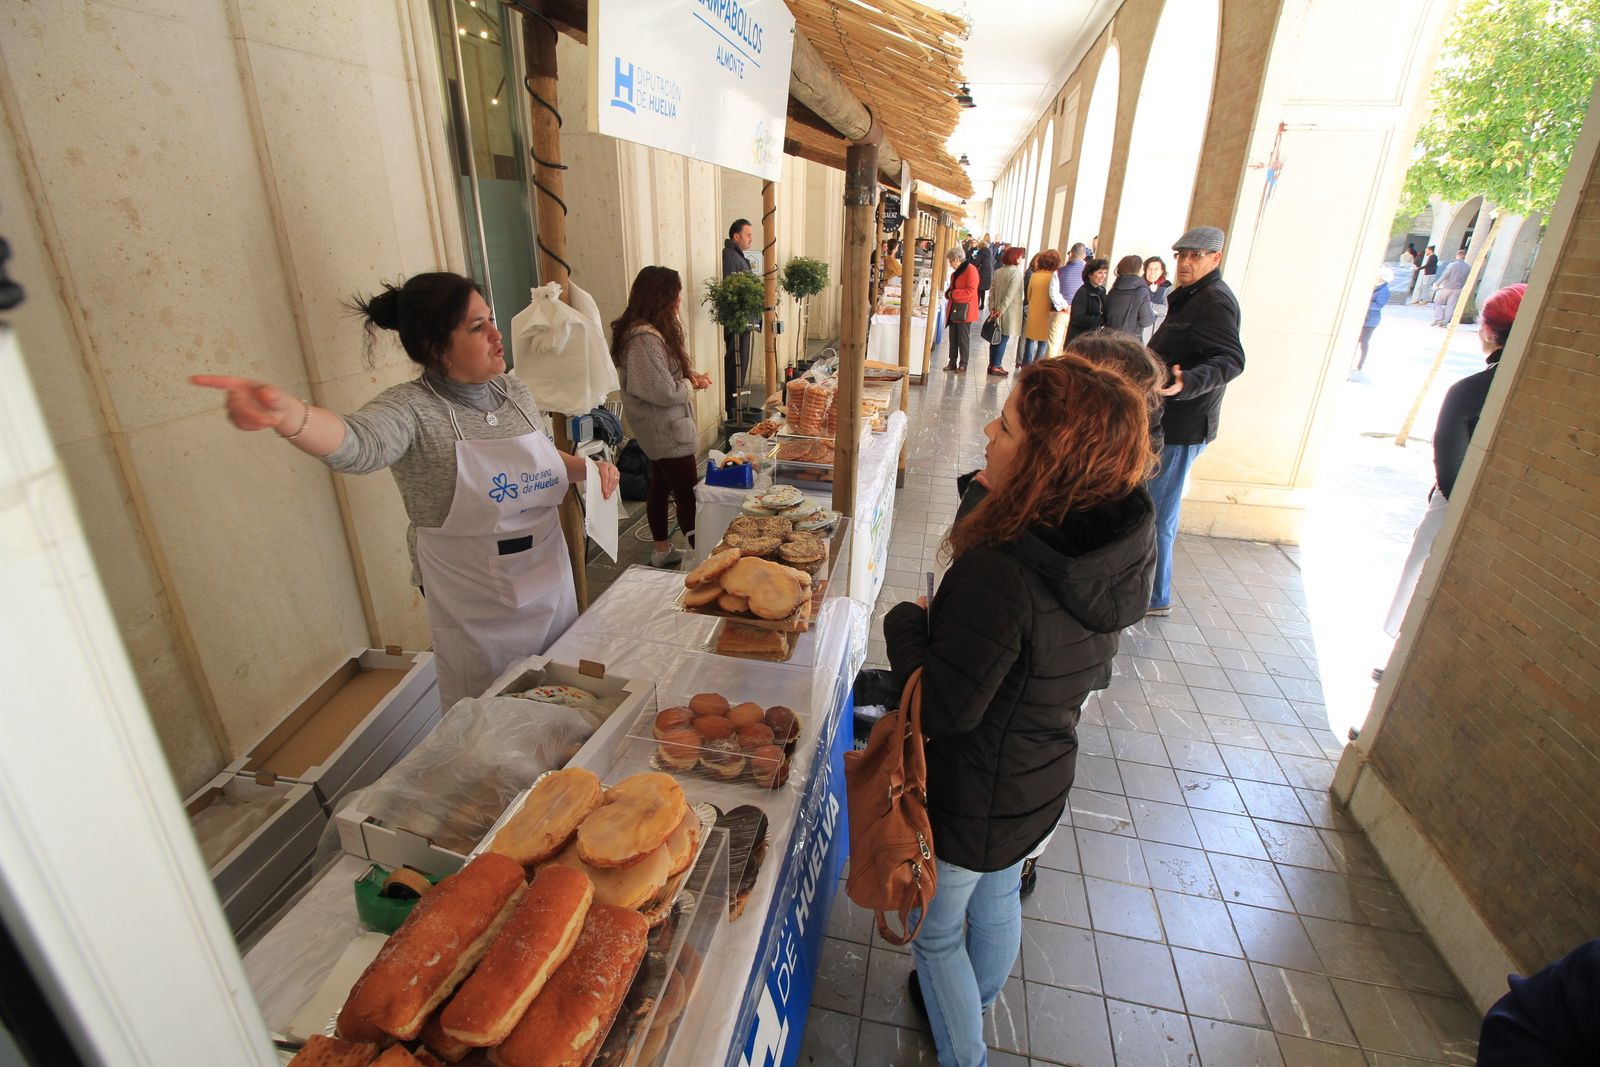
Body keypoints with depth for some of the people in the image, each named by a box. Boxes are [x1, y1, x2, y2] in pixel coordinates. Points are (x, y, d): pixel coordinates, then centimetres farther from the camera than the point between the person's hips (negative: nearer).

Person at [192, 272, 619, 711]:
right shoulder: (411, 408, -18)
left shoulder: (514, 390, 1)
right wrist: (288, 414, -60)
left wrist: (584, 468, -2)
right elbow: (357, 444, -39)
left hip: (550, 584, 5)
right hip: (476, 611, -5)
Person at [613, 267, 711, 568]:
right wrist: (691, 385, -9)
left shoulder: (655, 329, 6)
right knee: (688, 495, -1)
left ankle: (662, 550, 33)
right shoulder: (645, 338, -26)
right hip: (667, 430, -10)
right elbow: (665, 392, -27)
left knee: (661, 486, 19)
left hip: (660, 429, 10)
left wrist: (689, 376, 1)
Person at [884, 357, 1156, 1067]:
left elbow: (943, 708, -31)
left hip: (968, 799, -8)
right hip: (1040, 785, 8)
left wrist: (907, 622, -15)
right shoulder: (1115, 551, -11)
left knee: (936, 932, 21)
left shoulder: (998, 572, -38)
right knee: (997, 901, 33)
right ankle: (971, 1005, 61)